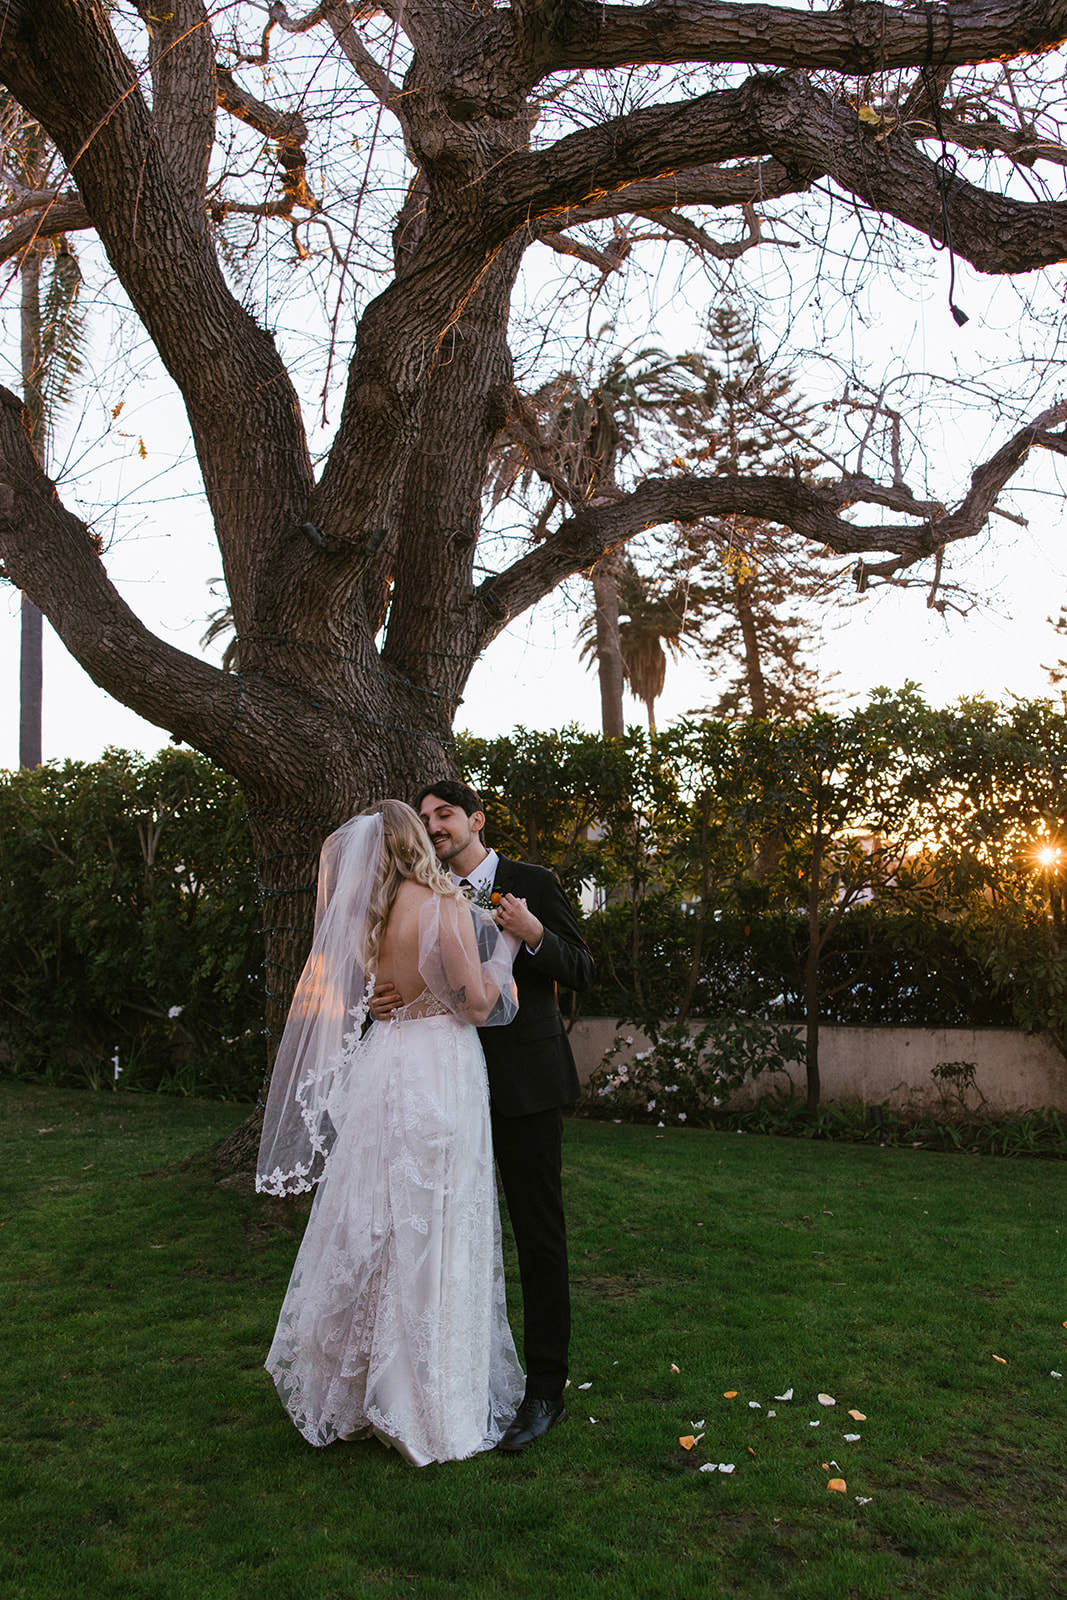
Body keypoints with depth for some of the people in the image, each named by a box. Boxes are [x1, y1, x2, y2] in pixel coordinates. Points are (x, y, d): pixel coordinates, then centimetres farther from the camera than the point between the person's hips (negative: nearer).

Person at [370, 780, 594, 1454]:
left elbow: (583, 971, -3)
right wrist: (386, 1003, -9)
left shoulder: (533, 884, -2)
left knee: (539, 1234, 1)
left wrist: (534, 936, -21)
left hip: (525, 1085, -5)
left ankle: (546, 1390, 11)